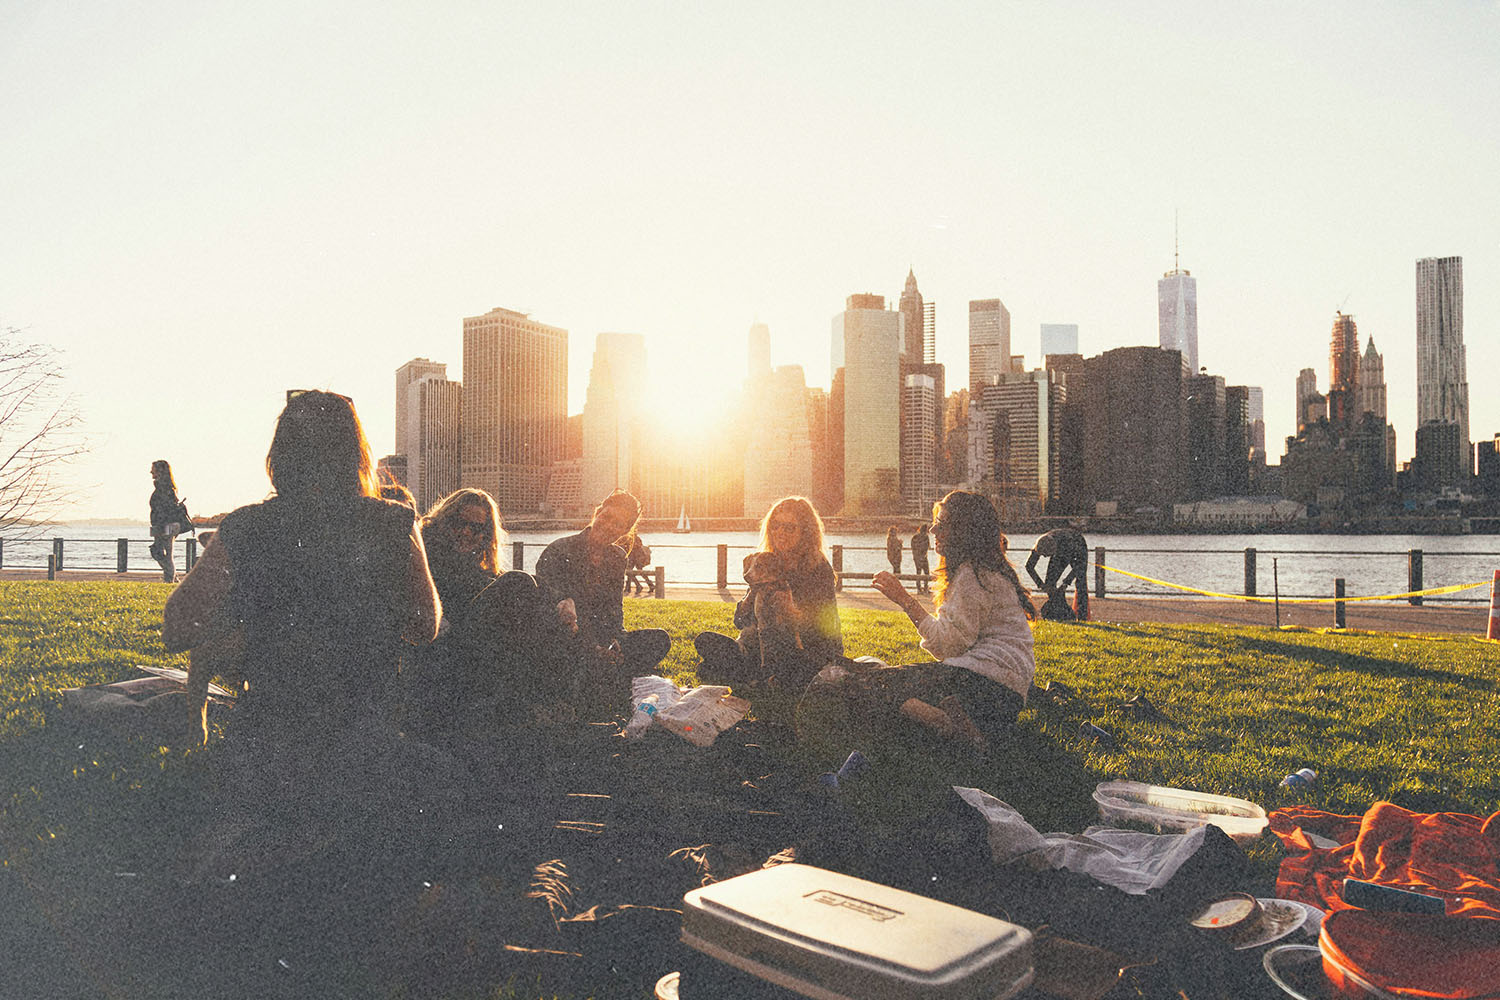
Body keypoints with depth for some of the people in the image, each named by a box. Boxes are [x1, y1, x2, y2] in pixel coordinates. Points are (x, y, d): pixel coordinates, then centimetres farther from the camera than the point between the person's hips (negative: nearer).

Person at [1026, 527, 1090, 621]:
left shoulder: (1067, 541, -45)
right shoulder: (1040, 545, -31)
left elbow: (1078, 565, -35)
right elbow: (1029, 566, -18)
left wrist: (1065, 583, -37)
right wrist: (1040, 583, -26)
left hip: (1078, 549, -4)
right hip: (1062, 553, 4)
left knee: (1080, 581, -22)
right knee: (1049, 583, -8)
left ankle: (1082, 617, -22)